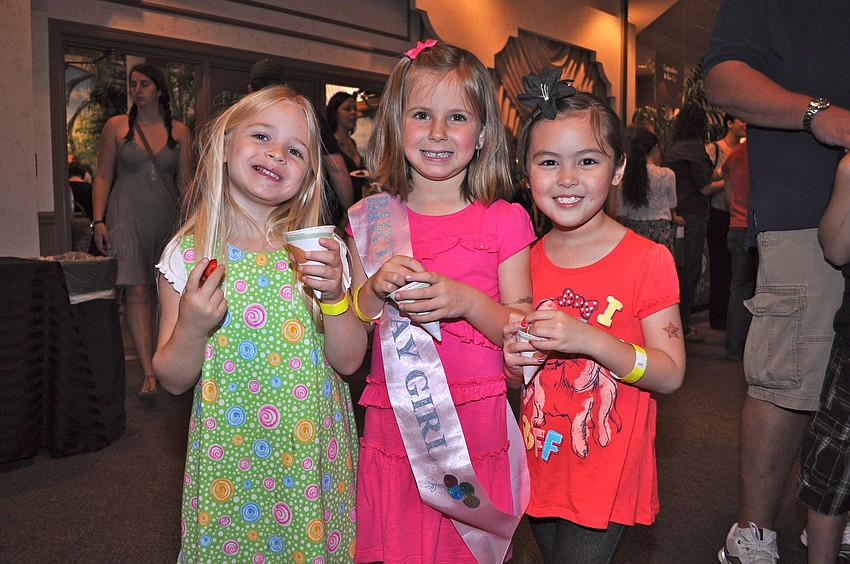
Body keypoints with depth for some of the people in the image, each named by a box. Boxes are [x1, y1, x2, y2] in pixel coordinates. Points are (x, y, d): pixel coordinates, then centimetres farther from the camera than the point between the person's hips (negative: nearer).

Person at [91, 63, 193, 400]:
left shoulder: (179, 132, 9)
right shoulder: (116, 126, 6)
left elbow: (185, 181, 11)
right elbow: (103, 176, 5)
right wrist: (98, 220, -3)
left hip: (168, 217, 2)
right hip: (128, 216, -2)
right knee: (137, 291, -13)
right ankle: (149, 374, -14)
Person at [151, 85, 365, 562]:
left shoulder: (320, 251, -4)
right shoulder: (188, 254, -7)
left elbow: (349, 362, -6)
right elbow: (174, 381, -3)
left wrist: (335, 296, -22)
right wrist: (191, 327, -22)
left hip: (314, 454, 1)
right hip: (227, 456, 0)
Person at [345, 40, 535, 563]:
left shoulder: (504, 221, -3)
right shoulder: (370, 220, 2)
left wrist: (466, 301, -20)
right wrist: (375, 290, -15)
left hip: (477, 428, -1)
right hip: (393, 428, 2)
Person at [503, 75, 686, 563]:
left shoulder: (647, 259, -12)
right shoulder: (526, 262, 0)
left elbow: (671, 373, -15)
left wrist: (589, 340, -27)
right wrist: (514, 363, -13)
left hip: (608, 477, -4)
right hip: (541, 468, 5)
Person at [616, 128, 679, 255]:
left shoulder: (624, 177, -1)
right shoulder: (666, 175, -7)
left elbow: (621, 215, 2)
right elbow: (672, 207, 6)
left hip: (633, 231, 3)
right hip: (660, 233, -3)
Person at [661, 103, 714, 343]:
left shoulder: (671, 148, 14)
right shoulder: (695, 147, -11)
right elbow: (704, 187, -14)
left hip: (674, 215, 8)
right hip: (691, 216, -8)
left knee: (679, 270, 15)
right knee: (690, 271, -2)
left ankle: (679, 324, 22)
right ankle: (682, 328, 2)